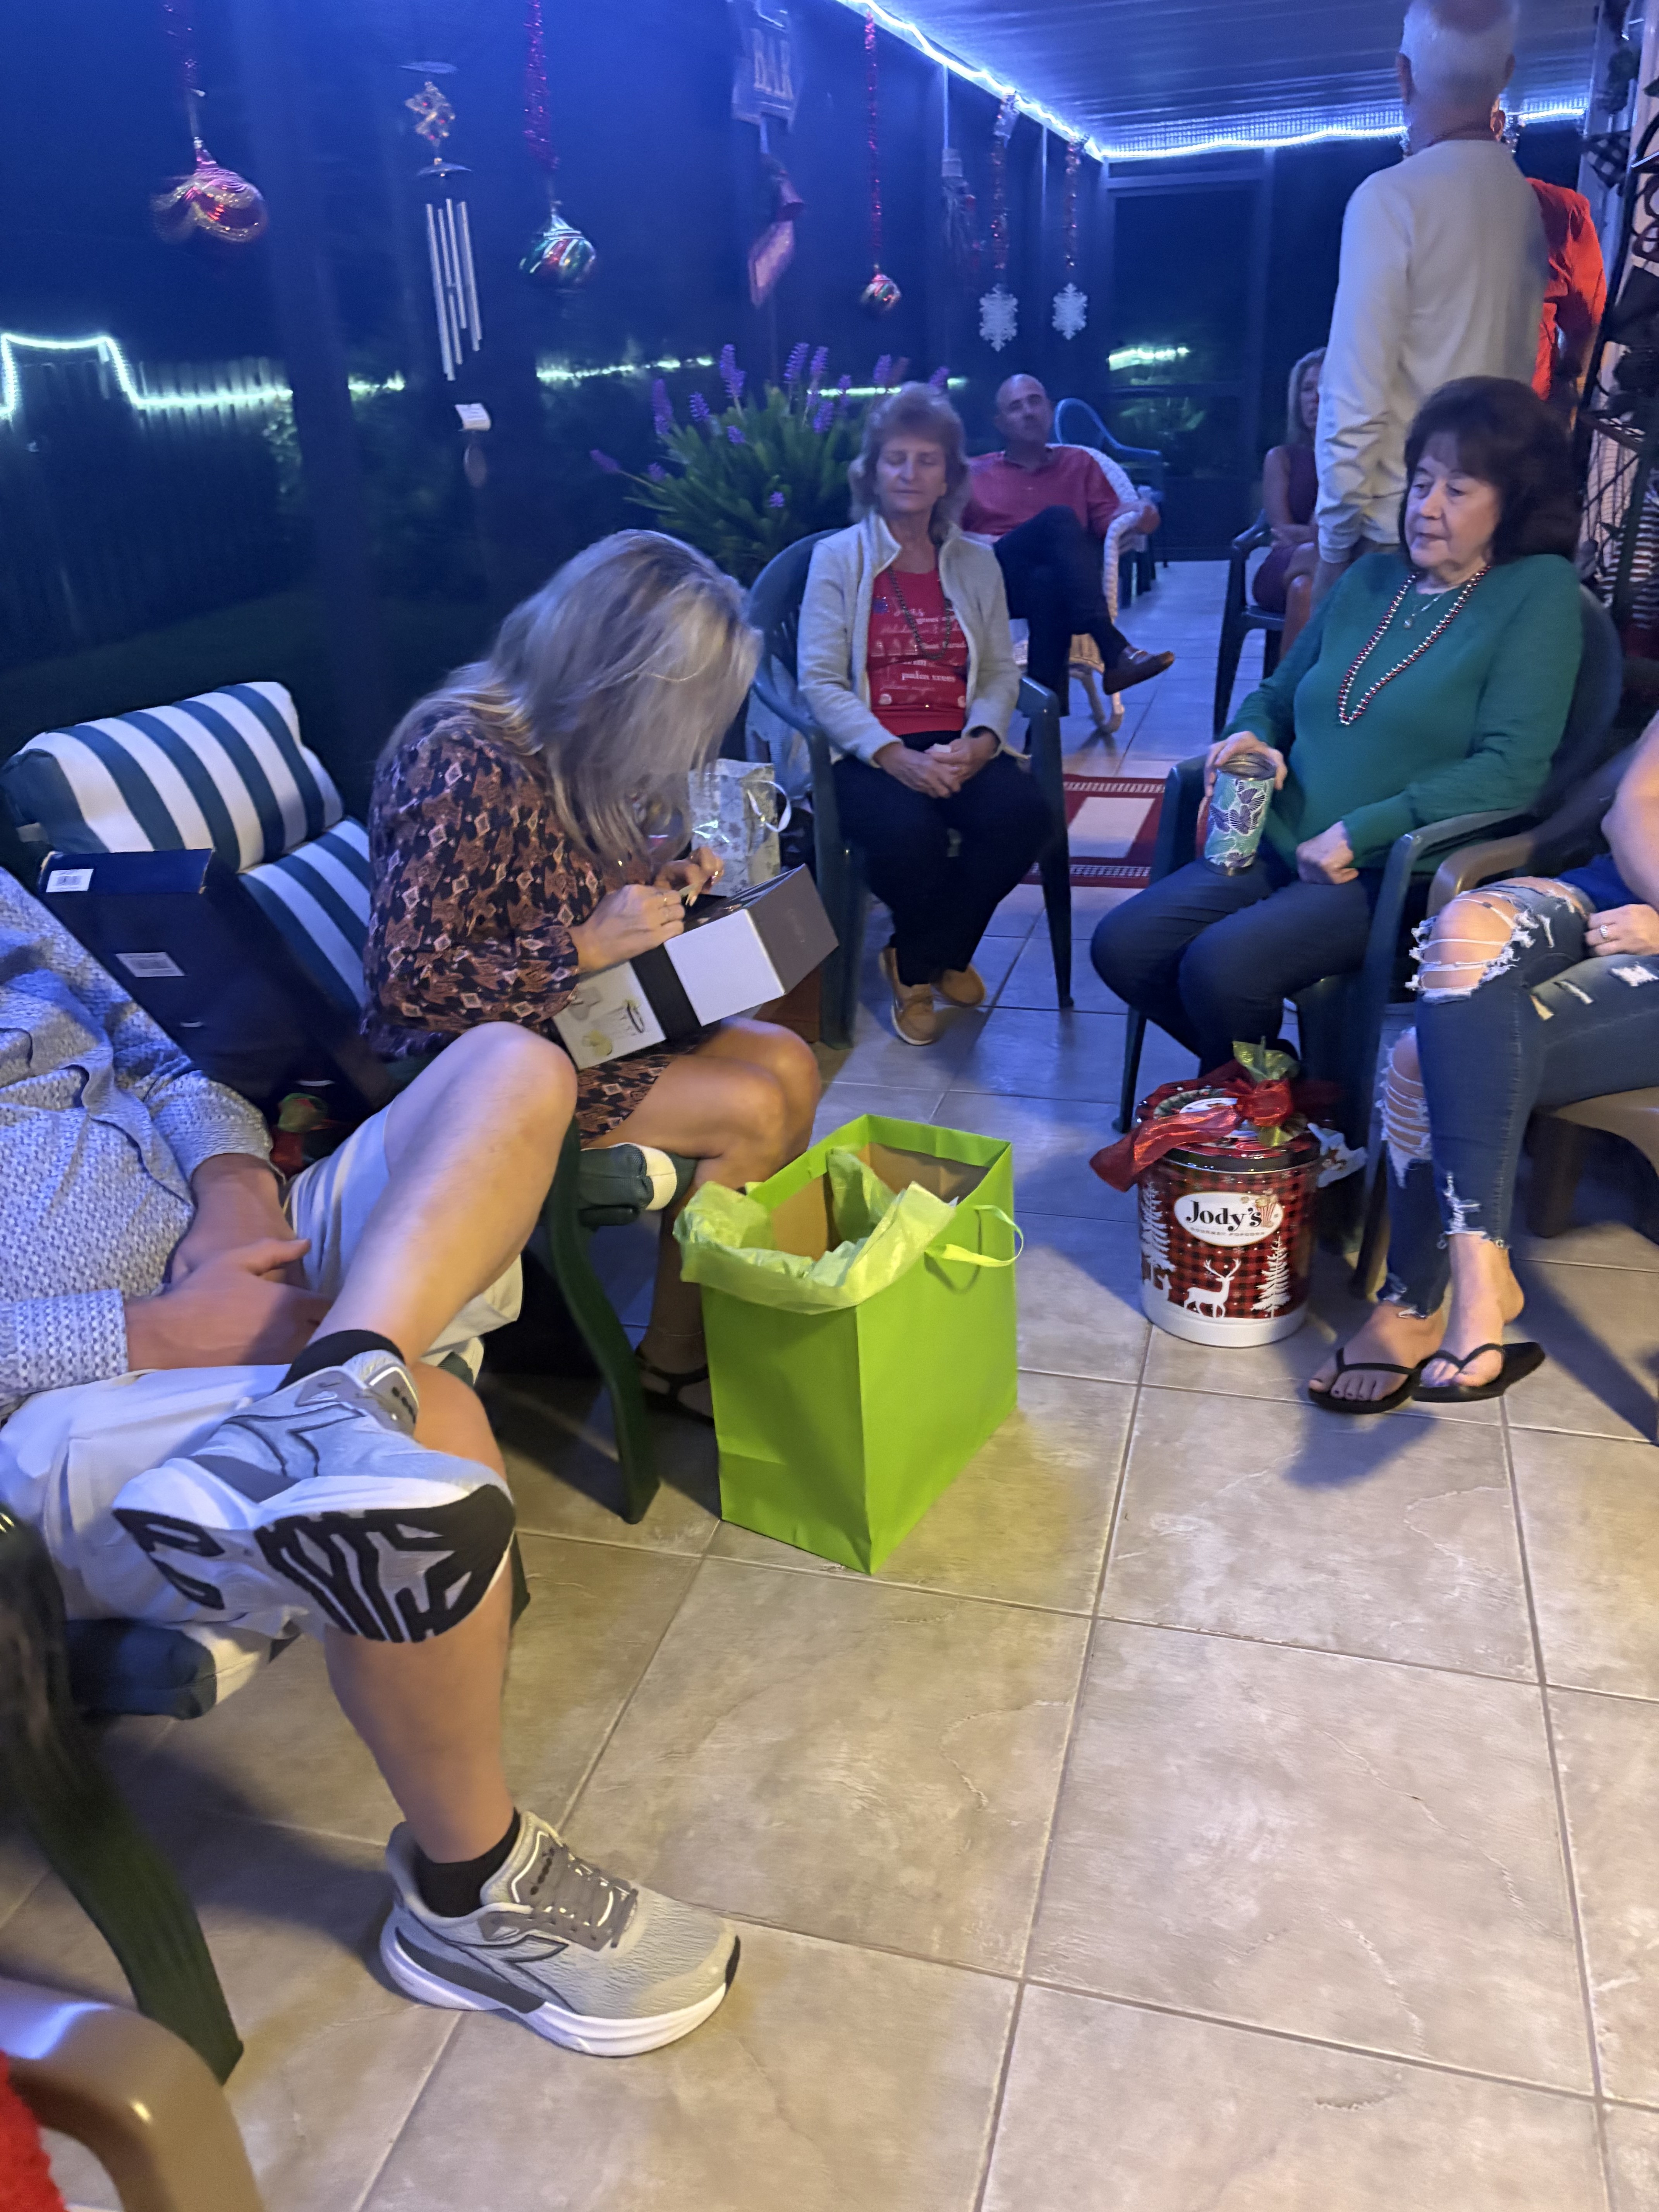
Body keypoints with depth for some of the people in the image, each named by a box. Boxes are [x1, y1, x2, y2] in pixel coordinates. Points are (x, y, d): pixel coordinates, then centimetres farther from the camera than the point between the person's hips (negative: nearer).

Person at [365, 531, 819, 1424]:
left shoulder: (574, 746, 2)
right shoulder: (464, 762, -25)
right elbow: (408, 980, -27)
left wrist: (658, 887, -1)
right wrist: (588, 947, -27)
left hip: (576, 1016, 9)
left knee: (789, 1064, -4)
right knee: (751, 1111, -16)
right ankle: (673, 1358, 3)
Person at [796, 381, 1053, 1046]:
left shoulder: (977, 563, 17)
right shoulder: (838, 557, 5)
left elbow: (1001, 672, 10)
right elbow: (819, 680, -5)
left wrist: (979, 741, -13)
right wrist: (894, 755, -19)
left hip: (959, 747, 4)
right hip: (872, 752, -3)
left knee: (1024, 814, -27)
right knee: (906, 834, -35)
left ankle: (917, 963, -3)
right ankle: (943, 957, 2)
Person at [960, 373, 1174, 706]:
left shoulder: (1079, 462, 27)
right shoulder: (975, 473, 25)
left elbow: (1107, 518, 12)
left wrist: (1136, 519, -11)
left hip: (1060, 580, 1)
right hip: (994, 577, -1)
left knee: (1049, 580, -38)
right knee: (1058, 518, -31)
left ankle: (1046, 702, -47)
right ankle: (1114, 651, -44)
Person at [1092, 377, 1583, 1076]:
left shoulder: (1539, 591, -3)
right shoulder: (1371, 579, 15)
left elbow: (1510, 769, -13)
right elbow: (1278, 694, 26)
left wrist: (1358, 833, -18)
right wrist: (1253, 735, 1)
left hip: (1399, 874, -6)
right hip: (1280, 847, 7)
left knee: (1221, 965, -28)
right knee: (1121, 946, -9)